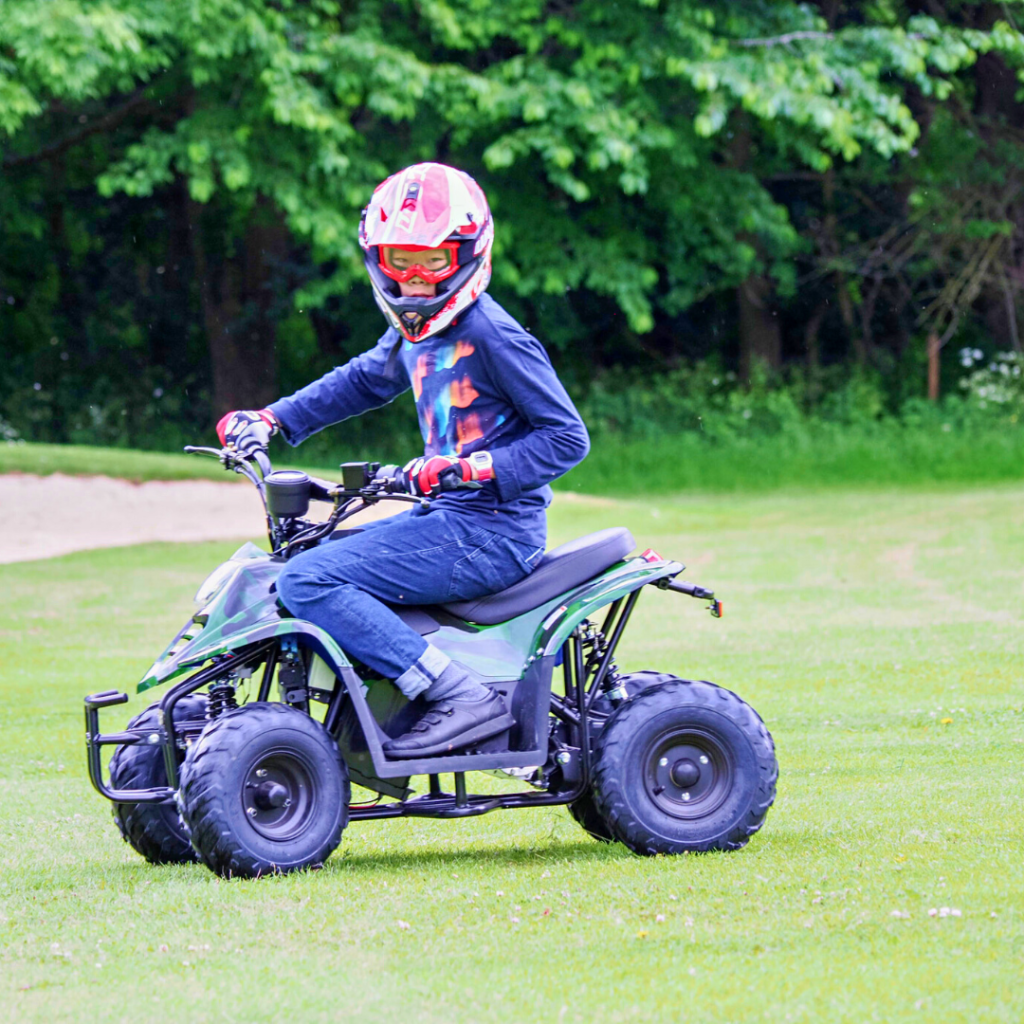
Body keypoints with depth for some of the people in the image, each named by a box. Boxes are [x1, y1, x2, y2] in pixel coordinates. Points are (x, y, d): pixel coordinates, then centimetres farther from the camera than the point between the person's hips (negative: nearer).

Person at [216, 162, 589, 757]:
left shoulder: (491, 336, -15)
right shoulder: (412, 334, 12)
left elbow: (567, 436, -16)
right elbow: (366, 380, 32)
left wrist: (472, 469, -26)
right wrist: (272, 420, 24)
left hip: (491, 530, -10)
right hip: (447, 517, 10)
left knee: (309, 581, -19)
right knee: (312, 556, 23)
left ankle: (465, 699, -24)